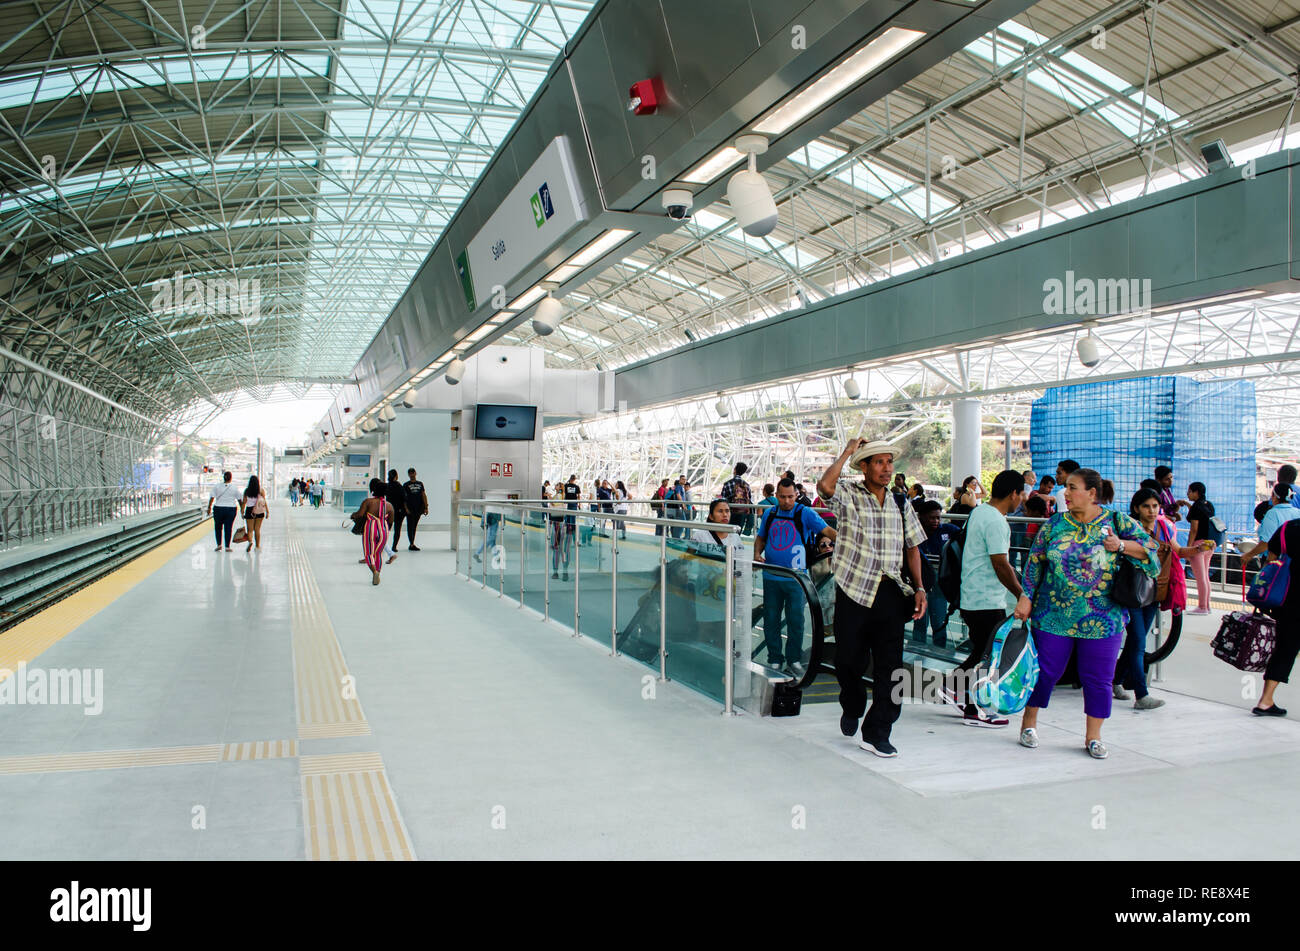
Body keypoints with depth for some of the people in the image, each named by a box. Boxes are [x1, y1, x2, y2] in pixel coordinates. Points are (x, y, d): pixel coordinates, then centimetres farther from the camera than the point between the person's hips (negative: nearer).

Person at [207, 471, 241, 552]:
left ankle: (219, 544, 9)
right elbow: (239, 499, 5)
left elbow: (212, 498, -4)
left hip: (219, 509, 0)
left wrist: (209, 508, 2)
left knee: (218, 527, 15)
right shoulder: (234, 488, 1)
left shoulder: (216, 487, 0)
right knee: (228, 528, 3)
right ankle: (227, 547, 3)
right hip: (231, 509, 0)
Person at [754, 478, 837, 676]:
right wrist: (757, 553, 1)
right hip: (771, 576, 3)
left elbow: (826, 530, -11)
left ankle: (793, 660, 17)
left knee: (796, 620, 2)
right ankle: (775, 660, 21)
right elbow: (761, 538, 20)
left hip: (795, 578, -3)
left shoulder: (805, 513, -4)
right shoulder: (769, 513, 8)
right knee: (771, 620, 8)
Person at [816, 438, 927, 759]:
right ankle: (852, 707, 37)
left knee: (890, 665, 1)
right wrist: (847, 452, -13)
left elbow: (912, 547, 16)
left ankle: (877, 733, 12)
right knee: (848, 660, 6)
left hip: (891, 593, 3)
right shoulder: (849, 495, -3)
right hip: (853, 591, -3)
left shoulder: (900, 503, 11)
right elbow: (824, 485, -26)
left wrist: (919, 589, 6)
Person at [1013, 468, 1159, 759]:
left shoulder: (1118, 522, 1)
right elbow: (1034, 562, 6)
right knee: (1044, 671, 5)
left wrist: (1122, 545, -20)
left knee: (1098, 679, 5)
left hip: (1101, 622, 0)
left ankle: (1093, 736, 20)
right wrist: (1026, 598, -1)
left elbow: (1150, 547, -3)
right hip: (1053, 616, 1)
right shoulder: (1054, 524, 4)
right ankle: (1029, 724, 22)